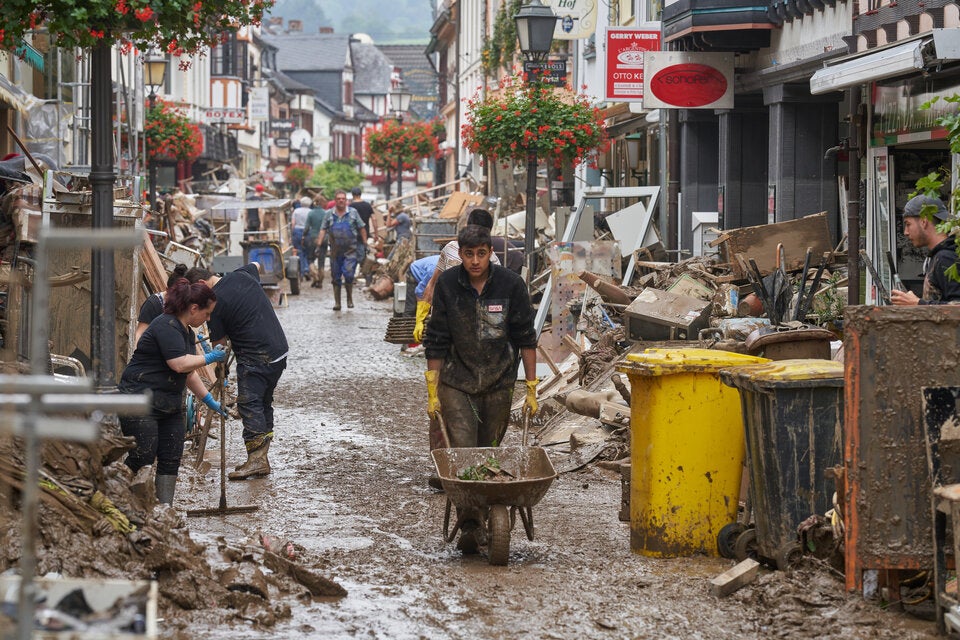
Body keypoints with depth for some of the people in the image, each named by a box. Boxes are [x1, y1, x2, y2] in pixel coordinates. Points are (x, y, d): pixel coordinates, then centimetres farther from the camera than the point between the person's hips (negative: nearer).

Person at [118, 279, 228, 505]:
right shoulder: (166, 326, -17)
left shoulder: (187, 332, 15)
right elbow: (180, 364, -26)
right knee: (143, 456, -11)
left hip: (169, 405, 10)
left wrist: (209, 400, 21)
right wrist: (210, 358, -12)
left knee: (171, 459, 4)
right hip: (141, 403, -10)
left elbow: (189, 373, 24)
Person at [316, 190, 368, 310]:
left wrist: (365, 243, 1)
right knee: (336, 277, 6)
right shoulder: (329, 214, 5)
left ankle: (349, 298, 7)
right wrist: (318, 245, -6)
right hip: (335, 251, 2)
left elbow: (361, 229, 6)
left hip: (350, 250, -2)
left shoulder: (353, 212, 3)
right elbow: (323, 230, 4)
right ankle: (337, 302, 15)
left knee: (348, 274, -13)